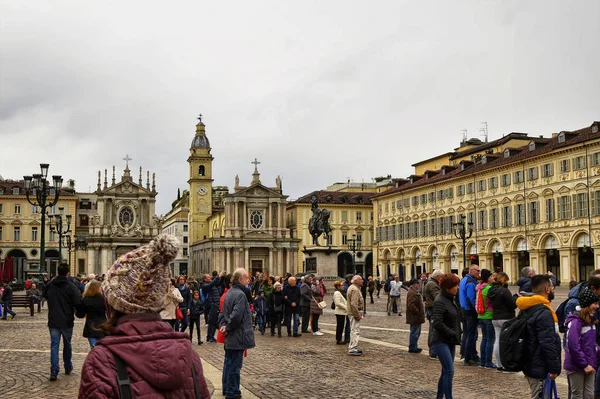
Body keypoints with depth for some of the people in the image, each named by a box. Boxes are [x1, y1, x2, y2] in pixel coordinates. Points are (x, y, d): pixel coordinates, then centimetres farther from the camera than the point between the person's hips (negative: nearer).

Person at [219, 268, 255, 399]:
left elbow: (223, 312, 16)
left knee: (228, 363, 17)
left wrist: (222, 325, 3)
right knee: (235, 365, -1)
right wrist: (228, 328, -15)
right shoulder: (240, 294, -19)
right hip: (238, 336, -9)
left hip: (229, 337, 9)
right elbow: (236, 315, -28)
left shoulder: (230, 292, 11)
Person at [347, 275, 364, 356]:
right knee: (355, 331, -9)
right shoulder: (355, 289, -18)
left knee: (354, 331, 17)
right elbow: (354, 304, -26)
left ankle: (352, 348, 24)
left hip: (353, 313, 11)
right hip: (355, 313, -11)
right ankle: (352, 350, -8)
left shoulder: (352, 288, 16)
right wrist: (357, 315, -22)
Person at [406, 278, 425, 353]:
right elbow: (411, 305, -27)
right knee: (414, 333, -4)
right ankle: (412, 348, 3)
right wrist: (418, 312, -20)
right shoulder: (412, 293, -20)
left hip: (417, 317, 11)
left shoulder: (415, 292, 17)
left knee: (416, 332, 18)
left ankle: (414, 347, 27)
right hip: (414, 317, -11)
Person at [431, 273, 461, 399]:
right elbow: (437, 323, -23)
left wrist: (456, 335, 8)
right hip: (441, 341, -9)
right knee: (449, 371, -13)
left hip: (450, 341, 9)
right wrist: (453, 334, -17)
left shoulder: (450, 299, 11)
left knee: (446, 371, 13)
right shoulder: (440, 302, -17)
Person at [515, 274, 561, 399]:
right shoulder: (544, 313, -21)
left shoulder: (527, 309, 10)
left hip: (531, 364, 10)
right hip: (540, 369, -10)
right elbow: (548, 344, -24)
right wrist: (554, 368, -17)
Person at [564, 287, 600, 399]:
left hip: (589, 366, 8)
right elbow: (573, 345, -23)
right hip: (576, 367, -8)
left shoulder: (591, 320, 8)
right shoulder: (576, 321, -19)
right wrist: (584, 365, -19)